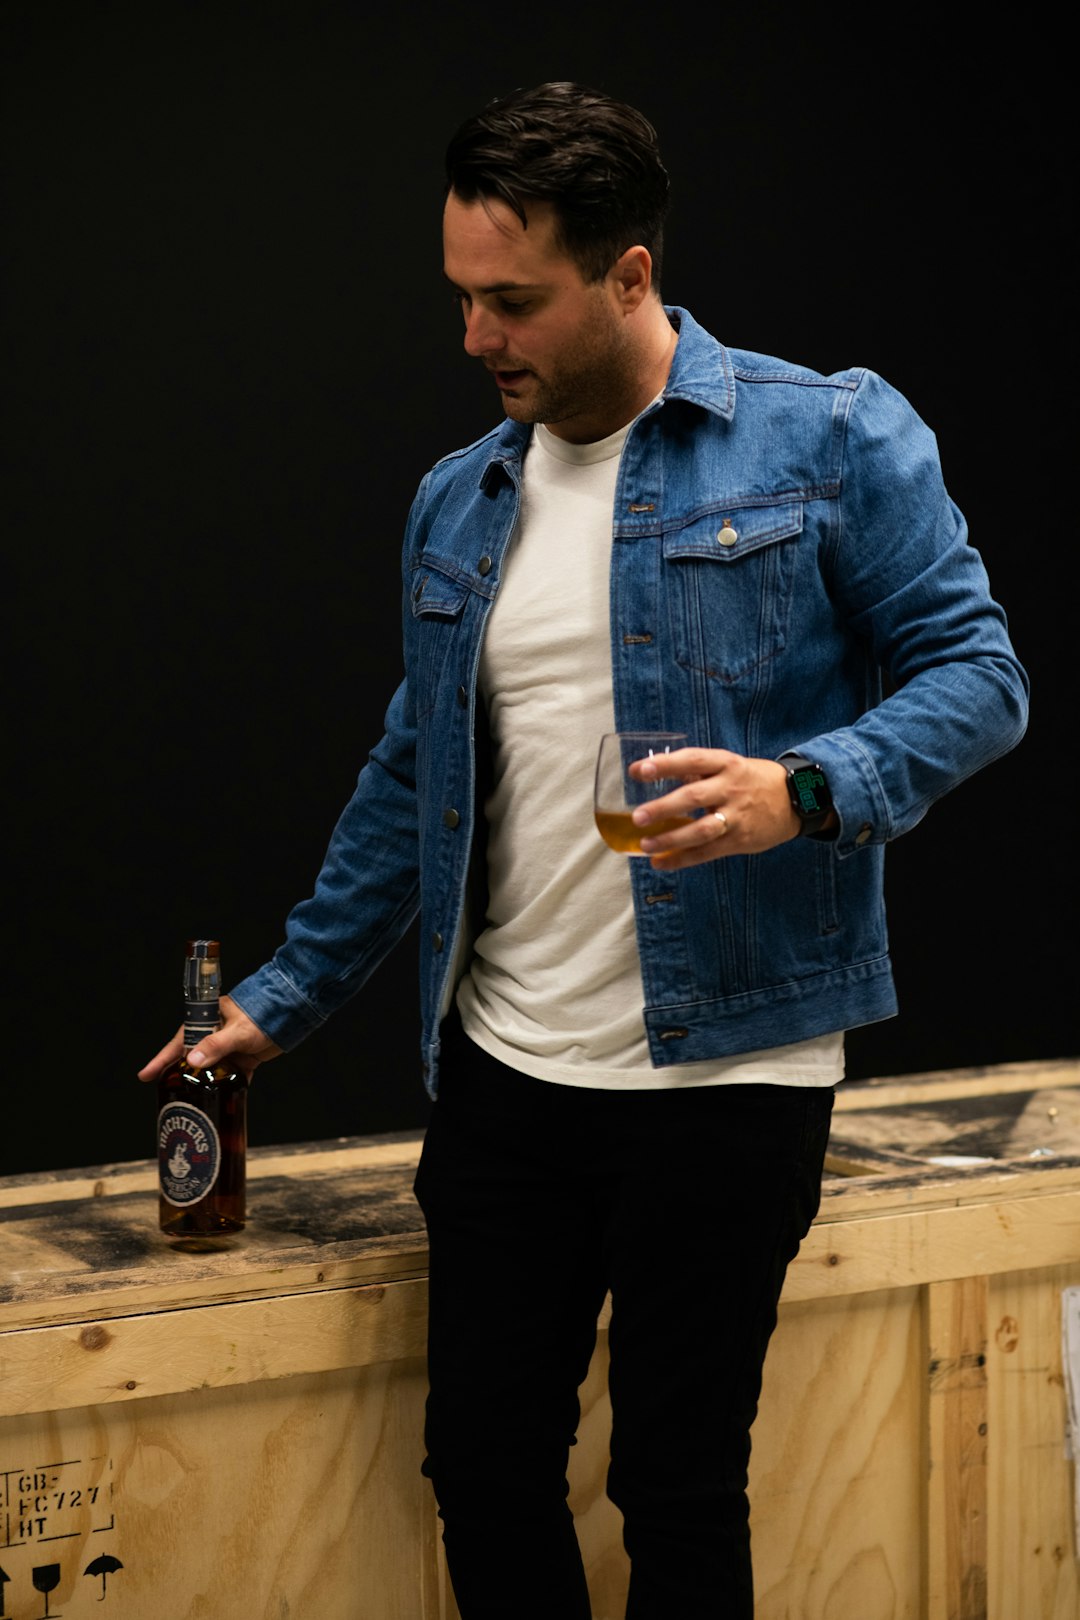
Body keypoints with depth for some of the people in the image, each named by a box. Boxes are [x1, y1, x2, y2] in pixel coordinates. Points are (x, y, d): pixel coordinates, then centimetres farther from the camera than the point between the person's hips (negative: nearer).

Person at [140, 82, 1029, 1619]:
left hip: (727, 1072, -5)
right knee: (483, 1467, 11)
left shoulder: (832, 441, -6)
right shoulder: (458, 505, 10)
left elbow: (974, 669, -7)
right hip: (504, 1073, 5)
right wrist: (285, 1000, 16)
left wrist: (808, 788, -25)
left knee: (679, 1488, 7)